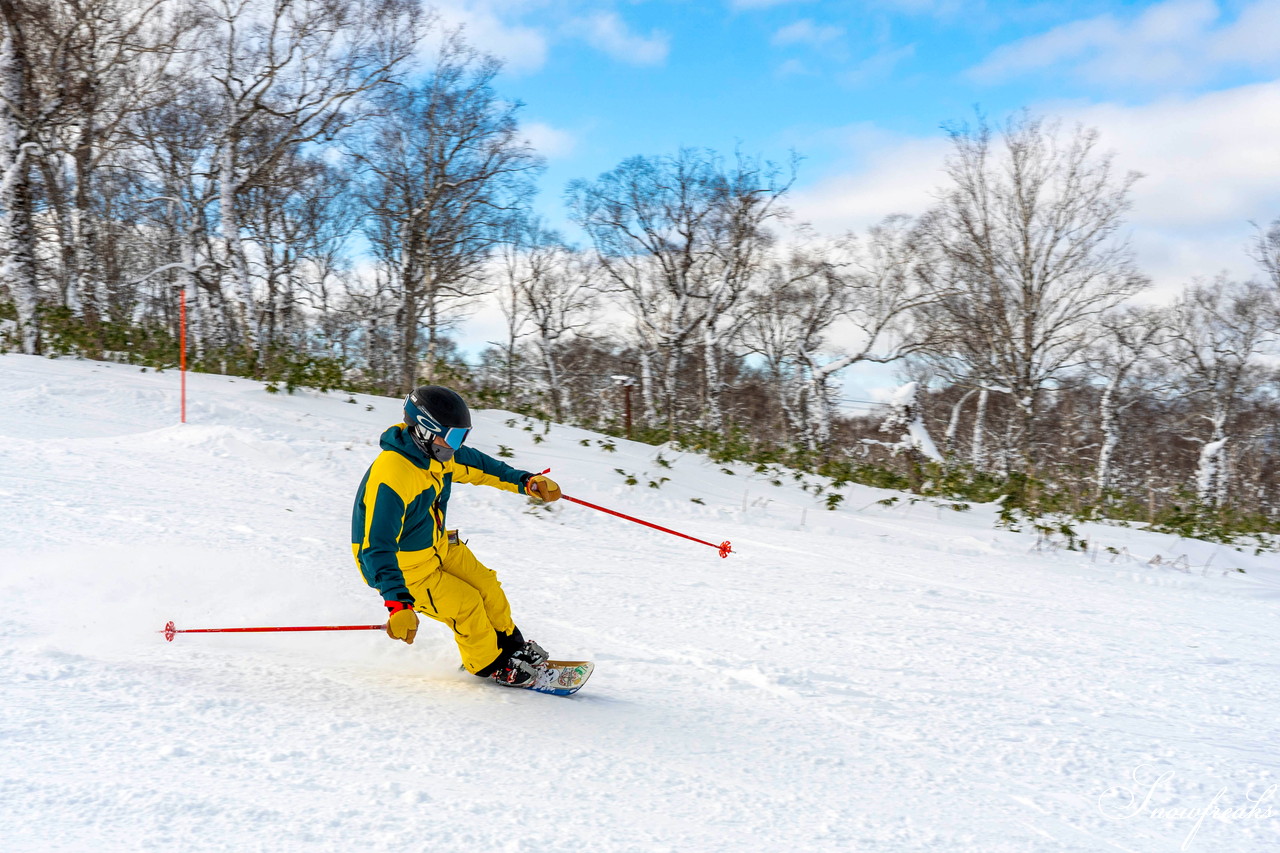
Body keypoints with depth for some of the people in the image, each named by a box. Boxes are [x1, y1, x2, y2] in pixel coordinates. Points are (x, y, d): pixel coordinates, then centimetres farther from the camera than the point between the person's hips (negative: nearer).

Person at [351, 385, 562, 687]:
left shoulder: (438, 453, -9)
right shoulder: (390, 477, -37)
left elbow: (478, 465, 11)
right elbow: (377, 547, -41)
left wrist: (527, 482, 4)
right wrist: (398, 603, -50)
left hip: (437, 546, 8)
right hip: (403, 568, -8)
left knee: (485, 583, 10)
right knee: (467, 604, -8)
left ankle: (509, 643, 34)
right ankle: (488, 664, 19)